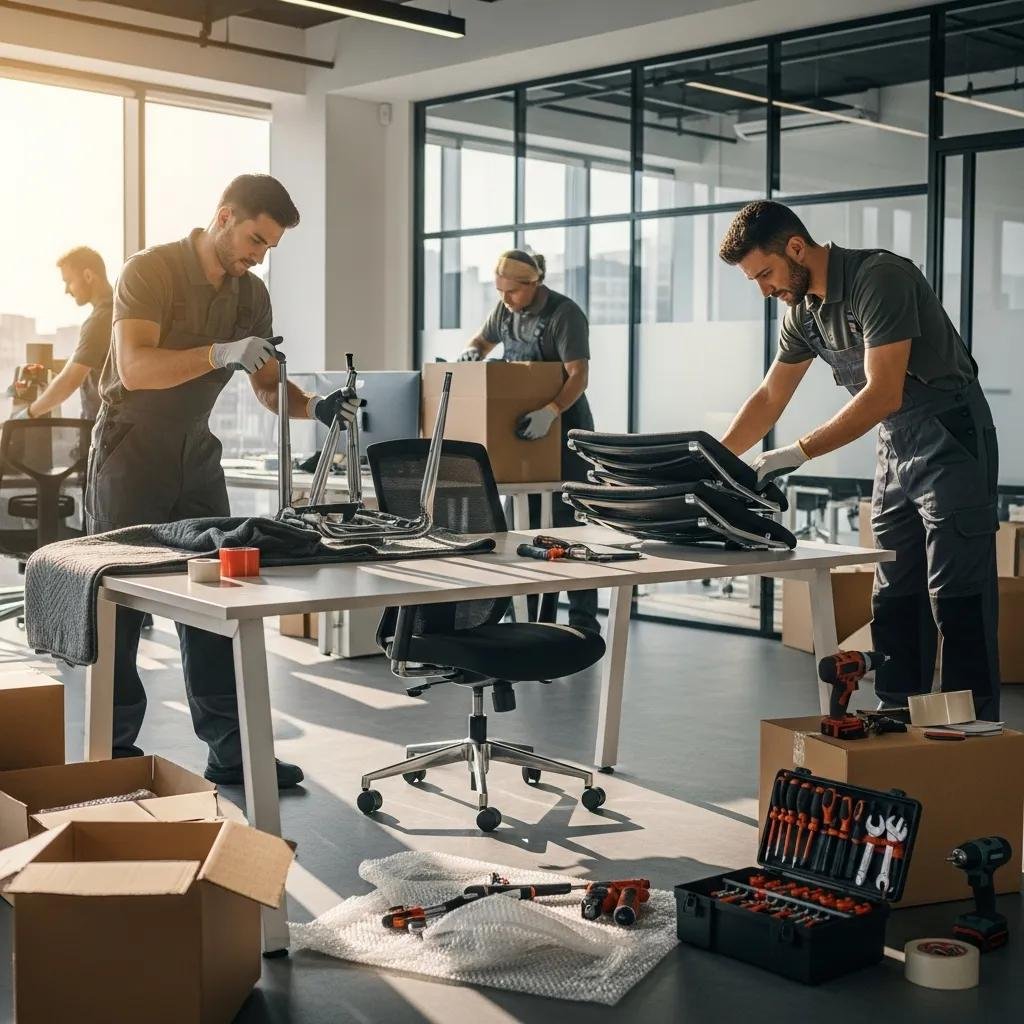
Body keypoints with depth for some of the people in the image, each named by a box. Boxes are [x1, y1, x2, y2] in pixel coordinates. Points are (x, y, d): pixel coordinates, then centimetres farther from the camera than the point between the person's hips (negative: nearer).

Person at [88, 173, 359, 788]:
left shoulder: (251, 294, 5)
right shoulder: (150, 271, -14)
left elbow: (268, 386, 7)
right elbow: (135, 367, -27)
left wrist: (315, 408, -13)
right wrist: (221, 353, -38)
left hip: (196, 458, 6)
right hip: (130, 455, -6)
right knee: (120, 604, 1)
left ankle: (230, 751, 6)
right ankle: (114, 750, 11)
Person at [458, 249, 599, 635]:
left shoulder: (565, 314, -17)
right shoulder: (506, 309, 5)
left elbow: (578, 376, -25)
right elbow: (484, 340, 24)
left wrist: (550, 411, -42)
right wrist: (472, 352, -1)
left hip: (564, 426, -8)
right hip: (525, 428, 8)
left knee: (567, 522, -8)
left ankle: (584, 619, -4)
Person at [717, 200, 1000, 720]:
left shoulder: (880, 278, -21)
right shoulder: (802, 310, 5)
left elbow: (883, 393, -27)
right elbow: (769, 397, 14)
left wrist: (798, 453, -29)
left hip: (950, 440, -8)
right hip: (895, 448, 8)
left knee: (956, 596, -9)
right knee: (895, 599, 9)